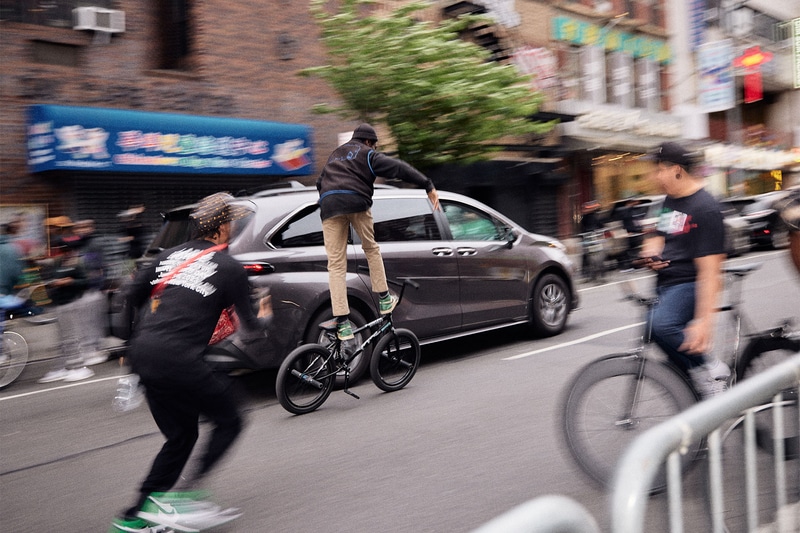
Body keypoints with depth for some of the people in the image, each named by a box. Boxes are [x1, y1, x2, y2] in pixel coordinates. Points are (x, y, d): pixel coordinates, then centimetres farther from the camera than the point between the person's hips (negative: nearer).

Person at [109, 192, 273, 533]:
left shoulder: (172, 255, 17)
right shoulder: (230, 268, 0)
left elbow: (133, 294, 20)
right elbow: (249, 324, 5)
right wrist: (265, 318, 28)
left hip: (142, 354, 7)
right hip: (178, 360, -7)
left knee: (181, 437, 19)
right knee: (229, 421, 10)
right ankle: (187, 493, -3)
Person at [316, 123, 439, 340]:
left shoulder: (335, 155, 33)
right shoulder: (367, 154, 13)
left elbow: (320, 183, 35)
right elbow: (399, 168, 1)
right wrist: (429, 186, -4)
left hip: (329, 205, 4)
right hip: (356, 202, -4)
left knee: (336, 264, 0)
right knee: (371, 249, 21)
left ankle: (342, 323, -7)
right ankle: (384, 299, 24)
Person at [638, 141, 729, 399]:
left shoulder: (705, 209, -15)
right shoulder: (669, 201, 13)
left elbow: (709, 270, -22)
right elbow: (658, 237, 26)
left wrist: (704, 321, -29)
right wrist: (651, 252, -1)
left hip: (689, 284, -9)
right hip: (666, 284, 9)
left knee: (661, 325, -34)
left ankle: (711, 371, -13)